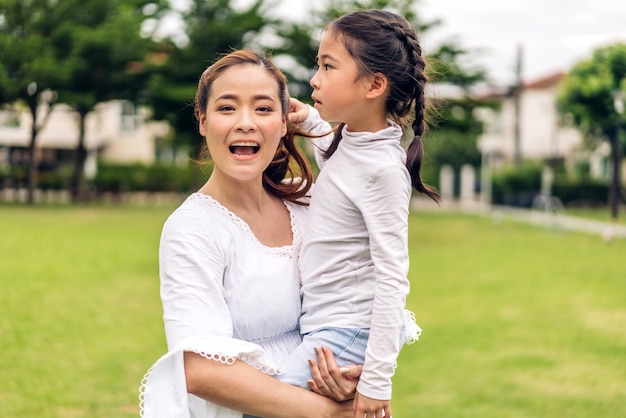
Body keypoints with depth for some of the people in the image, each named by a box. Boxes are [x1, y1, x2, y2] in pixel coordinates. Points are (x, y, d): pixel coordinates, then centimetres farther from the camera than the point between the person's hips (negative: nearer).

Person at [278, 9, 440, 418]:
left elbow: (392, 279, -22)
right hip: (324, 325, 9)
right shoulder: (351, 139, 4)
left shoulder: (384, 168, -20)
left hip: (350, 335, -9)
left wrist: (377, 379, -22)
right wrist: (310, 119, 15)